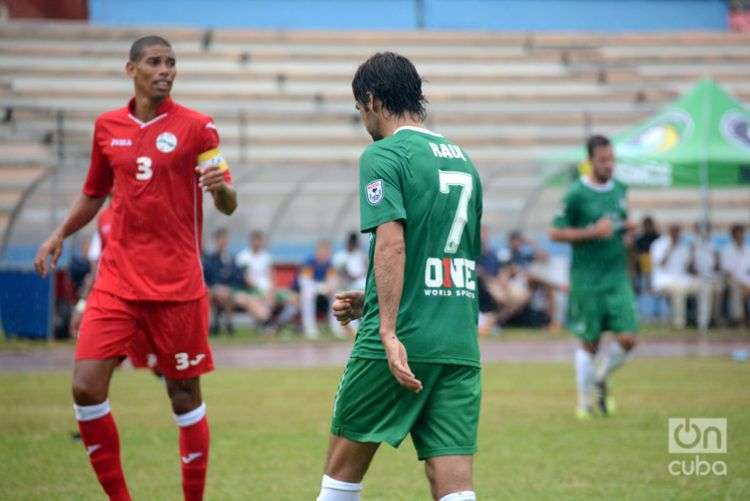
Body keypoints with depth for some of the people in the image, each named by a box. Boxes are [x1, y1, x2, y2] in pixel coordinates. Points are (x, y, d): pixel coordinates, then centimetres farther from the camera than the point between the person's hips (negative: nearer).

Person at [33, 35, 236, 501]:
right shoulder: (107, 126, 9)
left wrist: (221, 187, -25)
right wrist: (60, 234, 10)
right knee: (86, 386, -8)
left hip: (177, 283, -3)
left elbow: (228, 205, -4)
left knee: (185, 394, 2)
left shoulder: (196, 126, -2)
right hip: (117, 278, 3)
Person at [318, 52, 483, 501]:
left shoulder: (383, 156, -5)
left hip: (400, 342, -6)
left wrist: (389, 334, -23)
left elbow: (391, 244, -18)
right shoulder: (463, 160, 18)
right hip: (460, 344, 6)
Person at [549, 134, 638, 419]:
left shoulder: (620, 189, 8)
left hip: (618, 276, 4)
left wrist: (627, 229, 1)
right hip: (587, 278, -4)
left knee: (627, 338, -7)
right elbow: (555, 233, -9)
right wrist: (592, 232, -18)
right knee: (590, 343, 3)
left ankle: (601, 378, 21)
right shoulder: (576, 194, -9)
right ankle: (584, 402, 20)